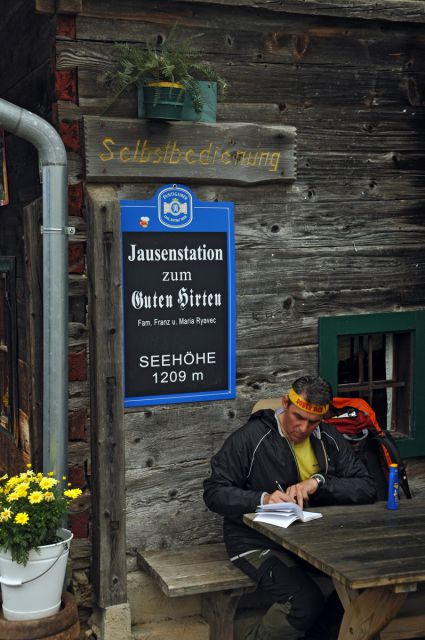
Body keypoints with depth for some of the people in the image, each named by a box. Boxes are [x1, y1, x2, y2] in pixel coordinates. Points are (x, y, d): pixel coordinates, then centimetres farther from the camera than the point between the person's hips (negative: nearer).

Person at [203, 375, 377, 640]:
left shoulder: (329, 439, 6)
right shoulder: (250, 437, -9)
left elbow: (366, 488, 1)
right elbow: (214, 492, -9)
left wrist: (320, 482, -16)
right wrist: (262, 499, -25)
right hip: (259, 543, -5)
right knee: (306, 600, -28)